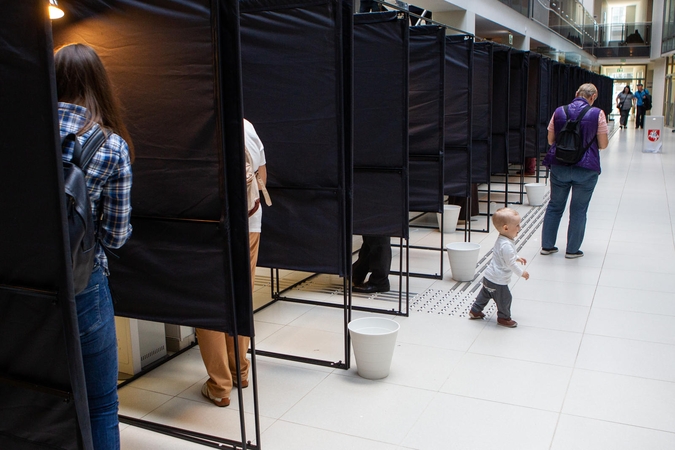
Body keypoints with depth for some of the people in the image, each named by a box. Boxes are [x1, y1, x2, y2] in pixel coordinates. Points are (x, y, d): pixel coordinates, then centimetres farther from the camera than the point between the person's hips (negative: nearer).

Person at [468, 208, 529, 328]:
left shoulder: (502, 239, 4)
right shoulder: (506, 245, -29)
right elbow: (510, 263, -25)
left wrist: (517, 258, 25)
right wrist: (522, 272, -14)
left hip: (489, 277, 11)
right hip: (497, 281, -10)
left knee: (485, 294, 25)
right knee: (505, 298, 7)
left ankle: (475, 311, 38)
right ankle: (504, 318, 25)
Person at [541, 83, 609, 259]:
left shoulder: (559, 111, 1)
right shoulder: (597, 114, -7)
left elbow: (550, 140, 8)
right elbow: (603, 144, -3)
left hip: (559, 166, 3)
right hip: (586, 169, -2)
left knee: (554, 205, 15)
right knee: (578, 209, 9)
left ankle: (547, 245, 20)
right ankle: (572, 249, 15)